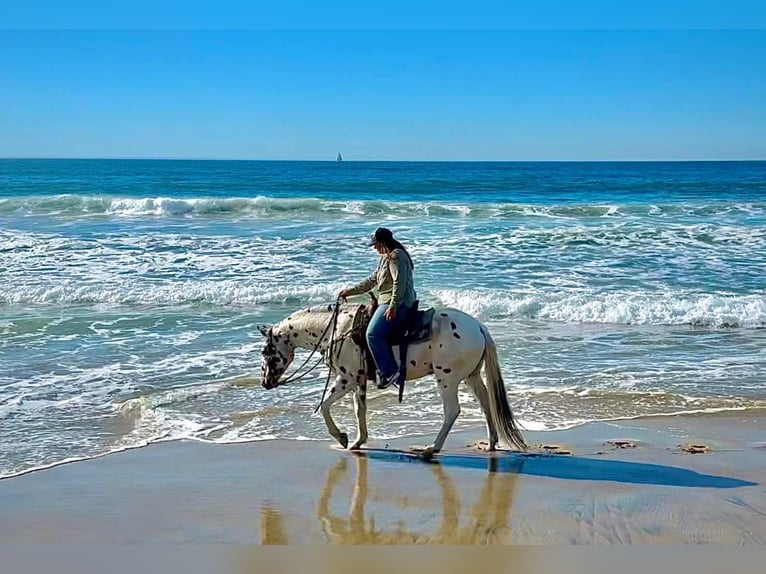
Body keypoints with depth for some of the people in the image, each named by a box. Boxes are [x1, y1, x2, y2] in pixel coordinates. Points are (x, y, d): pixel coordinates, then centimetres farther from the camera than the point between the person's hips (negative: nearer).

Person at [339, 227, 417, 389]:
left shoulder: (396, 256, -12)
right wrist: (350, 291, 26)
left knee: (373, 333, -23)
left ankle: (389, 371, -23)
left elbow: (399, 282, -21)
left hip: (398, 303, -12)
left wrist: (393, 306, -26)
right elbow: (372, 280, 27)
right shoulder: (385, 258, 21)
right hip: (387, 302, 12)